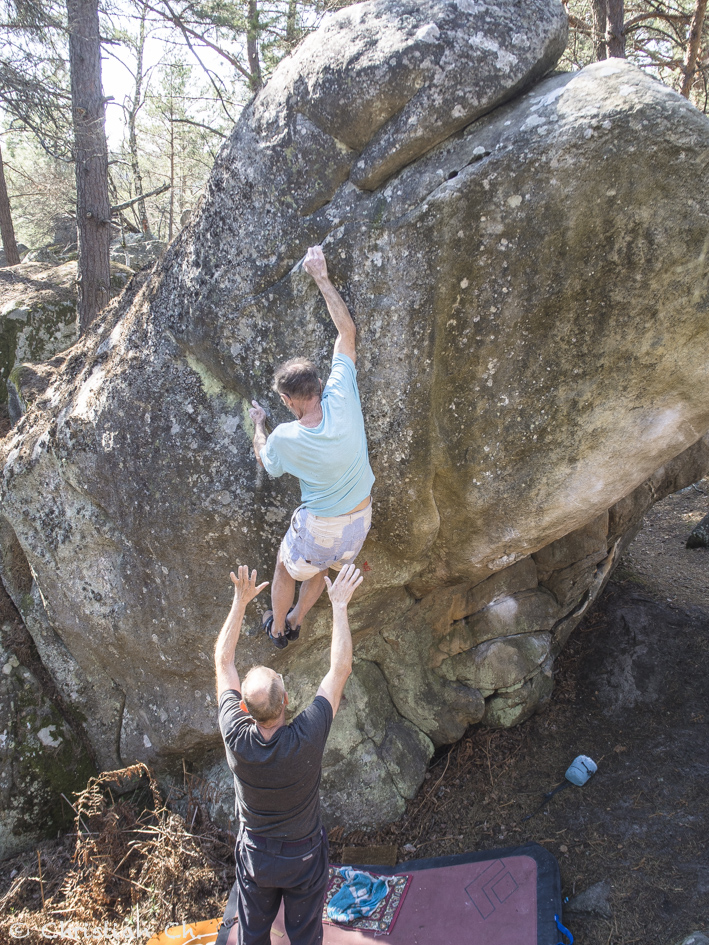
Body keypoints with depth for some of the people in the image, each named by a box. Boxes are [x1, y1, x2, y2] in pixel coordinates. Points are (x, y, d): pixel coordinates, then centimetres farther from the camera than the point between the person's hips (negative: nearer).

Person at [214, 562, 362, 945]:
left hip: (255, 856, 1)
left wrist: (241, 600, -15)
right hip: (305, 858, -1)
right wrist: (339, 604, -21)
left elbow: (223, 661, -19)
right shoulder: (306, 738, -37)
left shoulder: (236, 738, -31)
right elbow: (341, 669, -26)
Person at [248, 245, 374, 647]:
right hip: (359, 523, 4)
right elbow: (347, 331, -15)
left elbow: (265, 461, 1)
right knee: (321, 570, 32)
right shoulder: (342, 400, -24)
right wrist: (322, 277, -9)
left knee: (286, 570, 29)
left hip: (318, 529, -3)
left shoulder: (284, 438, -26)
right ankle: (295, 623, 54)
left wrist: (259, 423, 17)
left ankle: (277, 629, 53)